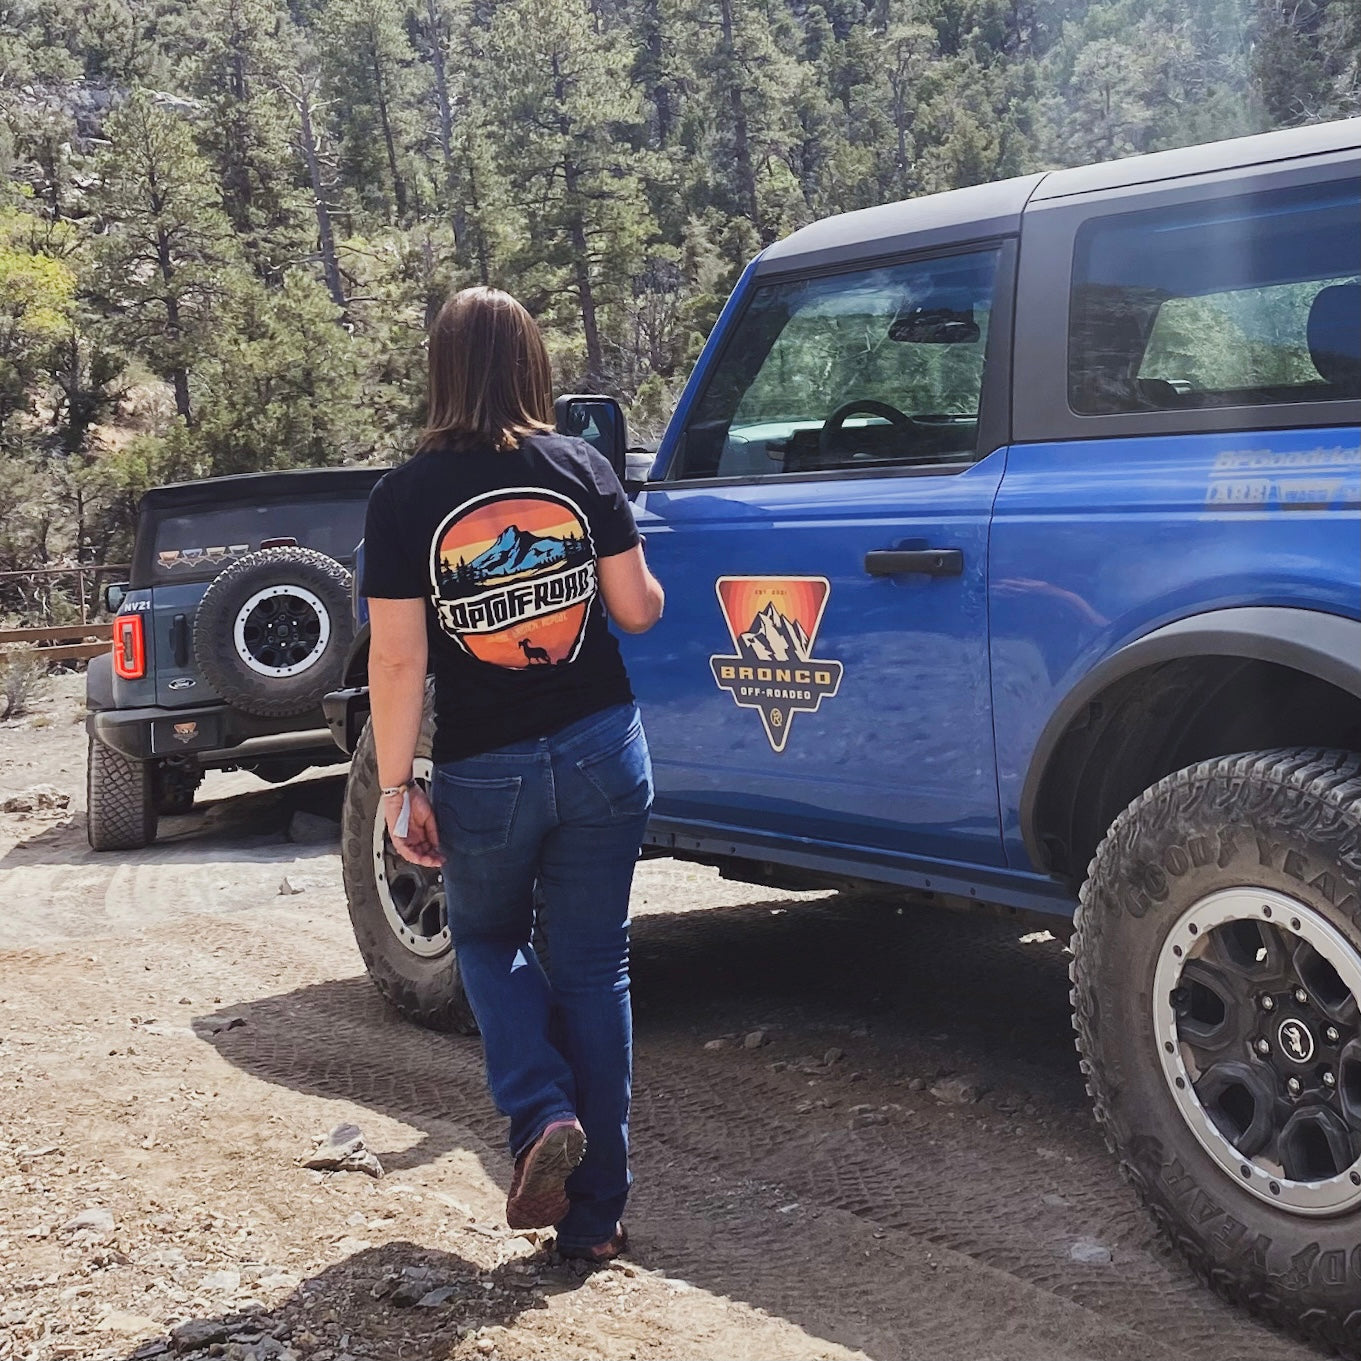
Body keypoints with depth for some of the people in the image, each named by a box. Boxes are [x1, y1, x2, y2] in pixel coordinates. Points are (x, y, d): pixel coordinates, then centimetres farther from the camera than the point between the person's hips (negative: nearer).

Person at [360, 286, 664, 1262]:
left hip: (485, 774, -1)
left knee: (489, 941, 24)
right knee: (592, 966, 11)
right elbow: (638, 609, 1)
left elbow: (397, 658, -10)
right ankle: (595, 1214, 14)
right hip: (601, 753, 2)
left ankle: (543, 1116, 1)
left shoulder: (407, 497, -8)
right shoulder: (581, 469, -3)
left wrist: (397, 788, -3)